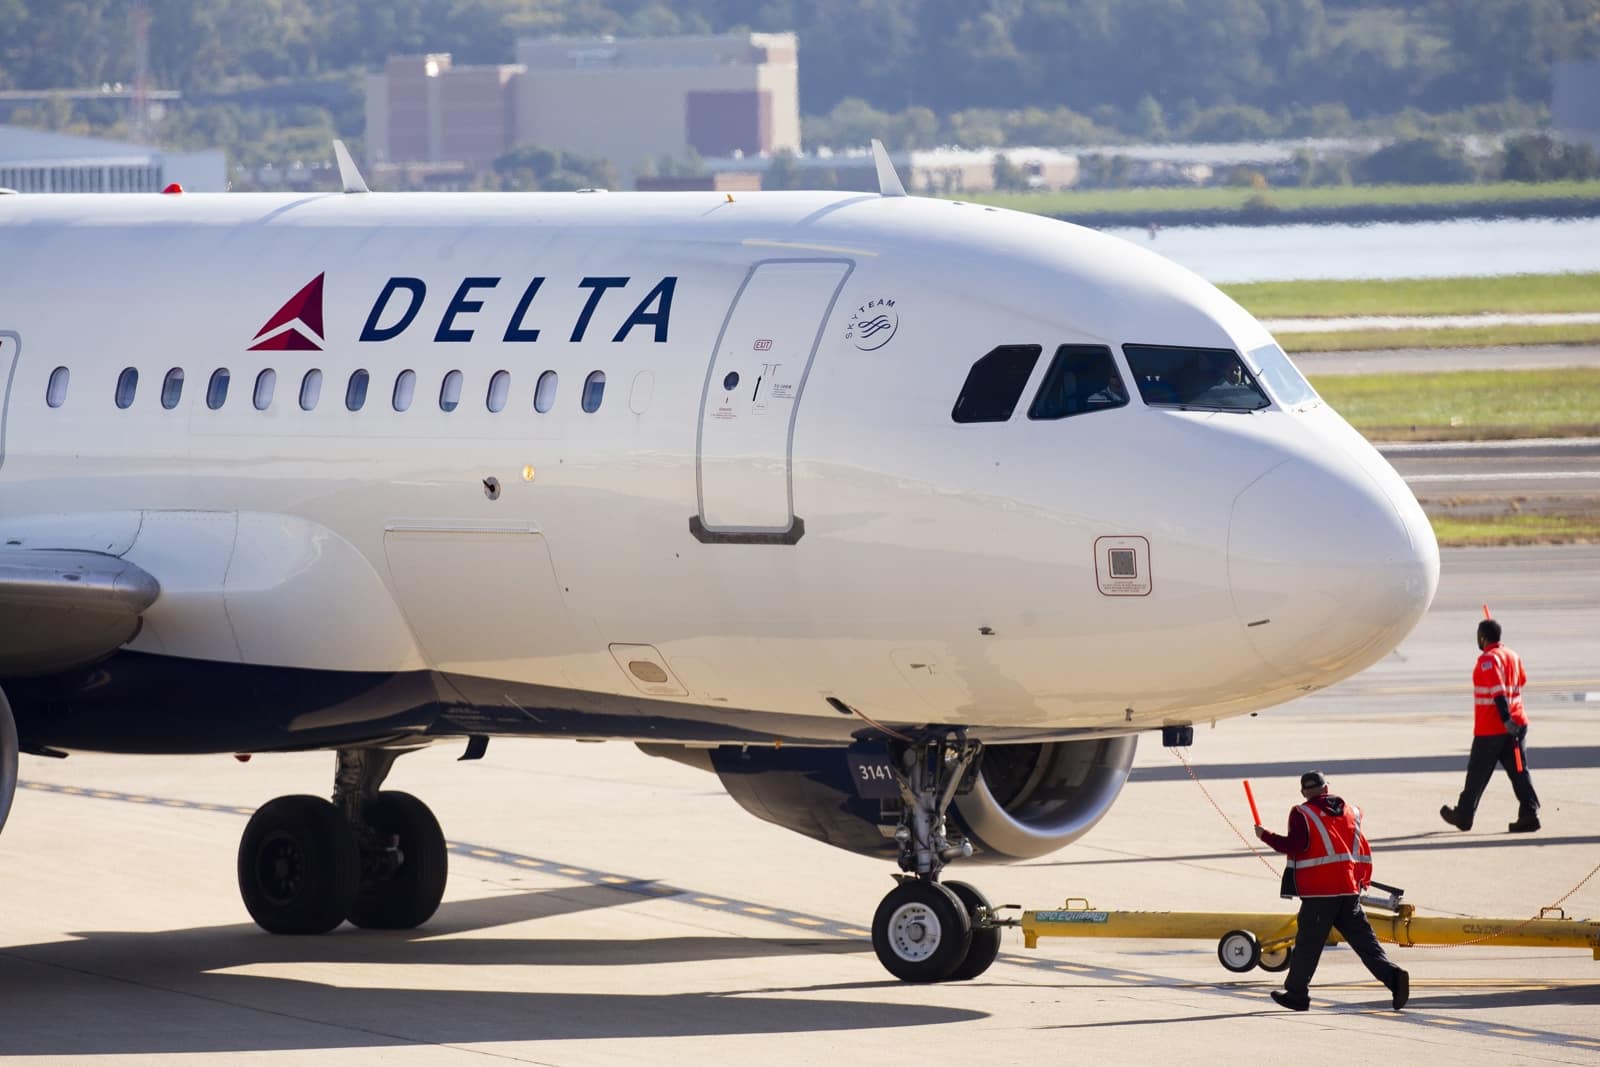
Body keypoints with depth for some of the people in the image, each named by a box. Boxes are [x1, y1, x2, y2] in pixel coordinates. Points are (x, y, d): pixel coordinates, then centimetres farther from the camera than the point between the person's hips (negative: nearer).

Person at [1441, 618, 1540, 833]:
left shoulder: (1488, 659, -15)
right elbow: (1521, 681, 25)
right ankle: (1529, 814, -10)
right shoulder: (1513, 656, 8)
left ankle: (1463, 816, 21)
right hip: (1517, 723, 6)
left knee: (1477, 774, 8)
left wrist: (1506, 719, -29)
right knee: (1519, 771, 2)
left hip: (1490, 729, -6)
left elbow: (1498, 691, -24)